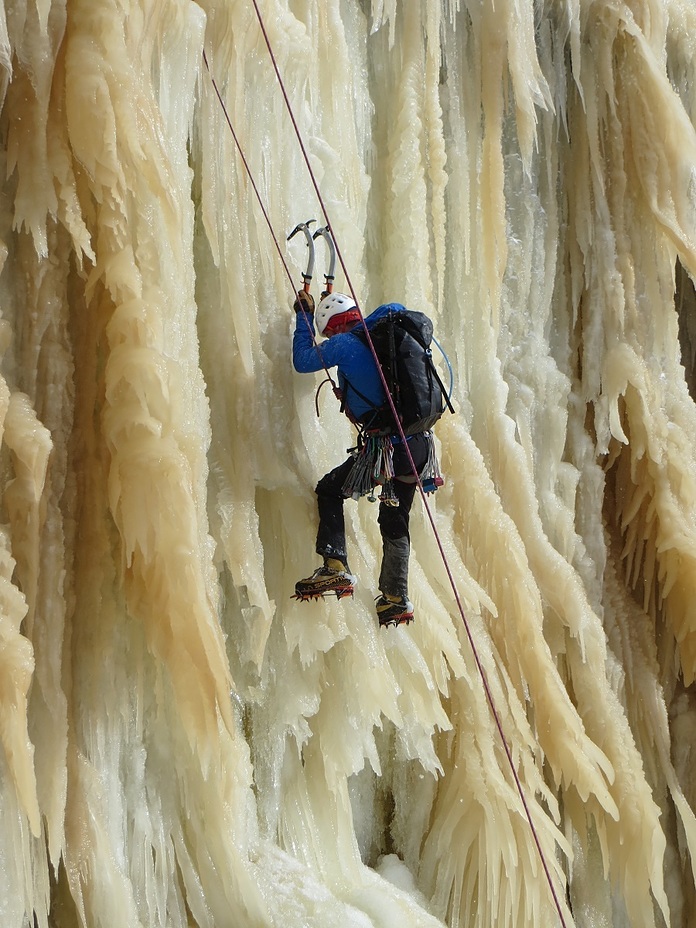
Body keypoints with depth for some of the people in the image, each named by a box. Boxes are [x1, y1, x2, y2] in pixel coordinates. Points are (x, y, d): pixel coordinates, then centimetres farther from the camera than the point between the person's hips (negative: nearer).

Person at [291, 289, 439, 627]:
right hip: (419, 445, 7)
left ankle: (336, 568, 0)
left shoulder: (346, 343, -6)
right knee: (395, 521, 19)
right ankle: (396, 598, 20)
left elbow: (303, 361, 8)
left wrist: (303, 315, 21)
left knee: (329, 490, 13)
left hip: (384, 445, -7)